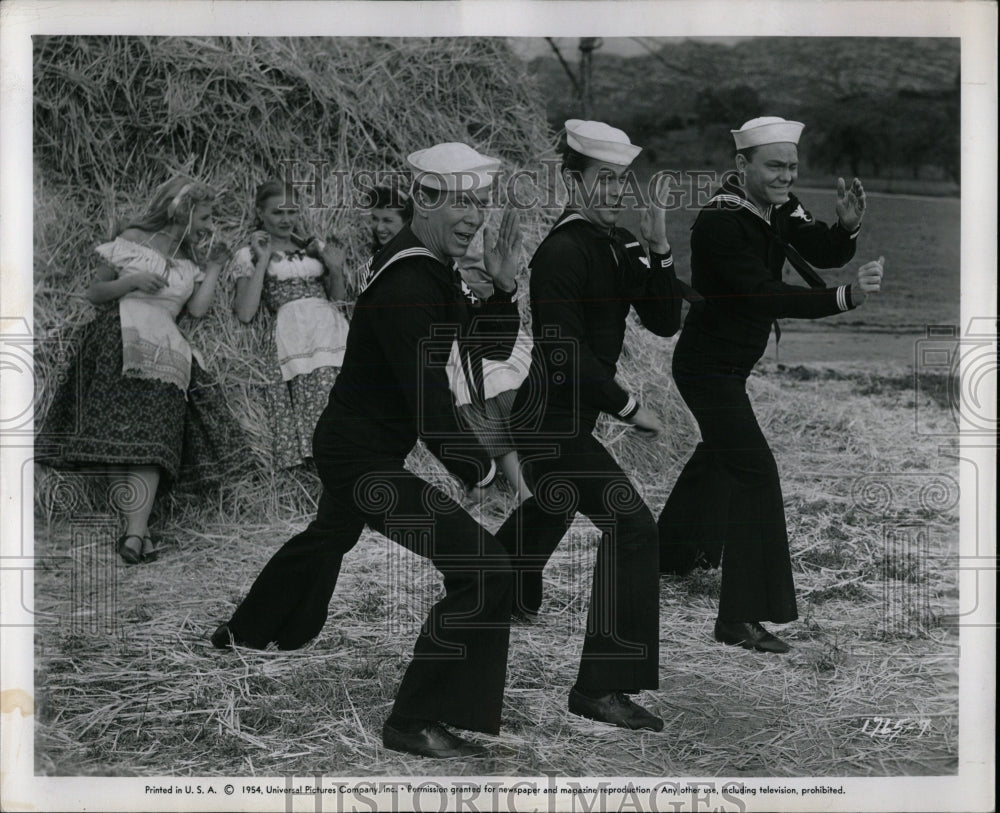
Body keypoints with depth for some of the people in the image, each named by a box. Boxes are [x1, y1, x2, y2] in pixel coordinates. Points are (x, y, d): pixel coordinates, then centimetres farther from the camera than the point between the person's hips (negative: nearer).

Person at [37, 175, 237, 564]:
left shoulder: (191, 260, 25)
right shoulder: (132, 240, 14)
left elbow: (198, 308, 10)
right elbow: (94, 292, 12)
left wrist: (214, 266, 13)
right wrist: (132, 281, -4)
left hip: (165, 353, 3)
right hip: (120, 340, -3)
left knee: (151, 436, -17)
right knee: (117, 434, -18)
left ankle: (136, 533, -29)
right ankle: (136, 528, -21)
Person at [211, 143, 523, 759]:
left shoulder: (432, 267, 6)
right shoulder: (407, 284, -26)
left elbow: (487, 347, 9)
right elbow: (427, 396, -30)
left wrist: (504, 285, -8)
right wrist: (480, 469, -25)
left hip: (348, 443, 11)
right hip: (366, 458, -11)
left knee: (331, 534, 38)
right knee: (485, 570, -18)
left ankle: (245, 632, 63)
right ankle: (417, 722, -10)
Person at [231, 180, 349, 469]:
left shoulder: (315, 247, 24)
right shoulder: (248, 255, 13)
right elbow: (245, 313, 0)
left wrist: (336, 271, 7)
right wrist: (263, 261, 0)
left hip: (334, 327, 3)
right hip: (294, 334, -3)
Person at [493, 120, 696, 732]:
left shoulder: (619, 246, 6)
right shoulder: (562, 252, -20)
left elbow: (665, 322, 0)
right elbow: (565, 354, -25)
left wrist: (660, 249, -12)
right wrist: (629, 407, -21)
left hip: (572, 416, 10)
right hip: (550, 421, -10)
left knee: (552, 507, 33)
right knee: (631, 526, -18)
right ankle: (602, 687, -14)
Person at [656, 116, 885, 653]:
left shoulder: (776, 206, 0)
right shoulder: (720, 223, -27)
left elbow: (825, 253, -6)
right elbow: (765, 296, -37)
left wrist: (847, 226, -28)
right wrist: (844, 298, -46)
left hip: (729, 365, 10)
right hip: (707, 366, -10)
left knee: (721, 452, 28)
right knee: (755, 472, -16)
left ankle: (674, 551, 51)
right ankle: (740, 620, -15)